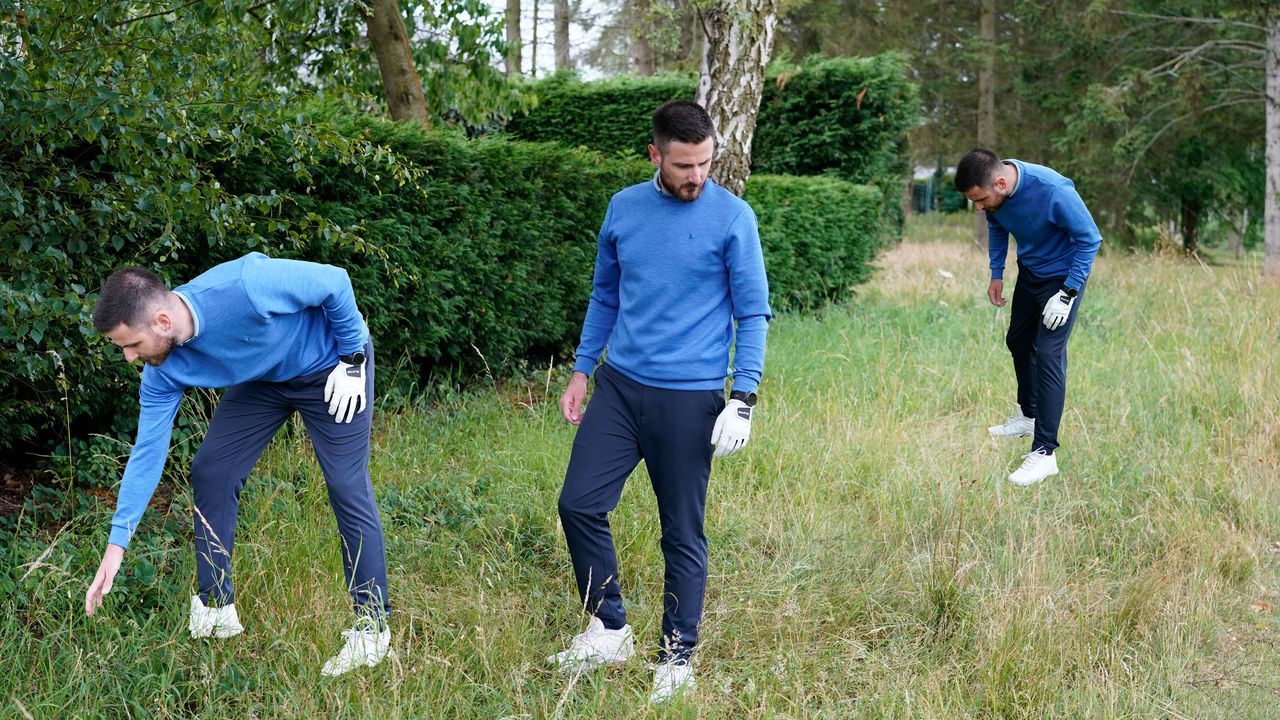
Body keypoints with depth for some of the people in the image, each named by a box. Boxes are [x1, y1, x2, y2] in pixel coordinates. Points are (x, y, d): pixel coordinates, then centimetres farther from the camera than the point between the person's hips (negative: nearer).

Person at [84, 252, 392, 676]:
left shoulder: (244, 286, -40)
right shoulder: (164, 372, -19)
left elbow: (335, 282, -26)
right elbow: (147, 451, -11)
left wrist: (352, 360, -19)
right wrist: (117, 544, -12)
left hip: (330, 366, -6)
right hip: (264, 379, 6)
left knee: (347, 486, -10)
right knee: (210, 471, -2)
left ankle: (372, 629, -2)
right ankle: (216, 610, 10)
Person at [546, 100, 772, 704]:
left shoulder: (733, 217, -6)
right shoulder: (623, 208, 6)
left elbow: (753, 314, -5)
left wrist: (743, 399, -12)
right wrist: (581, 370, 15)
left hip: (690, 398, -4)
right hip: (620, 384, 4)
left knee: (683, 533, 3)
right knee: (579, 503, -3)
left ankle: (677, 658, 17)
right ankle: (609, 630, 15)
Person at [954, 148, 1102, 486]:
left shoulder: (1053, 192, -36)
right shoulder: (993, 194, -16)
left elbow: (1090, 239, -24)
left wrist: (1067, 294, -23)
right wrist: (996, 274, 5)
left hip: (1063, 276, -7)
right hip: (1029, 272, 7)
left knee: (1048, 354, -14)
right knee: (1018, 341, 19)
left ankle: (1045, 452, -13)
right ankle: (1029, 416, 41)